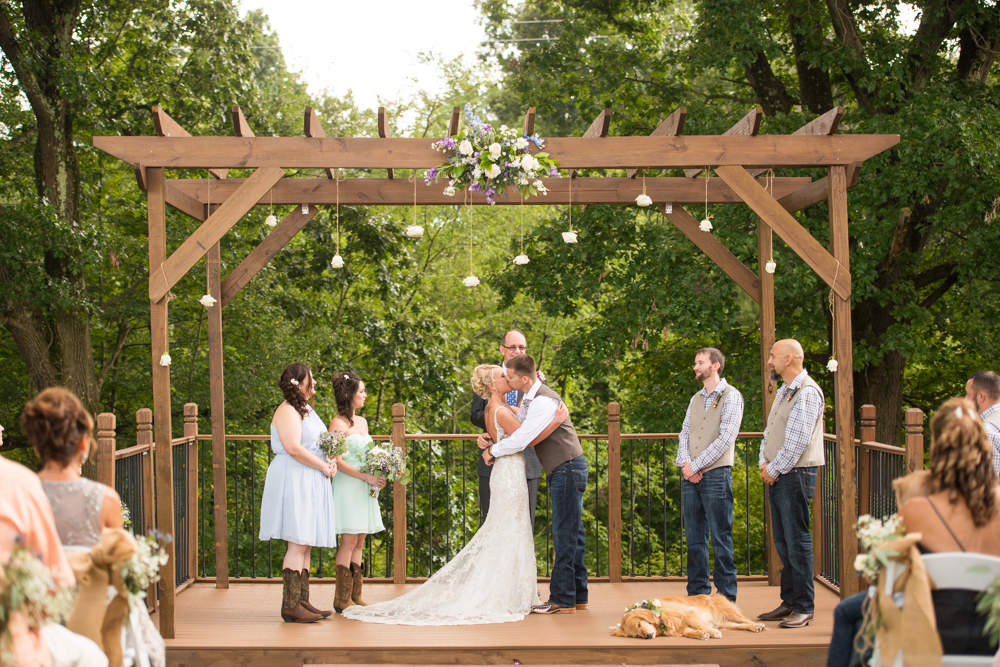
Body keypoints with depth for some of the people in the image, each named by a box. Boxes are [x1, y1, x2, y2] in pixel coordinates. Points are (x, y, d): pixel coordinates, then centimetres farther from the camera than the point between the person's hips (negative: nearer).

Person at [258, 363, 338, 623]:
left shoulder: (306, 410, 20)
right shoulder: (287, 411, -11)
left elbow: (316, 445, 26)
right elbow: (293, 448, -22)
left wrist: (328, 462, 6)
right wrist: (323, 466, -14)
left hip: (310, 483, 10)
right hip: (294, 481, -10)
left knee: (306, 545, 10)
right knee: (298, 544, -12)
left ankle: (302, 602, 13)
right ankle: (290, 606, -10)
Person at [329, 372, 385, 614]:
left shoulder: (362, 421, 16)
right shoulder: (338, 424, -9)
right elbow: (338, 461, -15)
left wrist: (378, 474, 4)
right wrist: (366, 476, -18)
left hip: (364, 489, 8)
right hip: (347, 487, -8)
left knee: (359, 542, 7)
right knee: (349, 541, -9)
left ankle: (355, 596, 10)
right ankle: (342, 599, -5)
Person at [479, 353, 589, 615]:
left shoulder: (544, 401, -20)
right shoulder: (529, 400, 12)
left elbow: (521, 440, -24)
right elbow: (514, 427, 24)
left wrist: (493, 451, -8)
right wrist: (489, 438, 5)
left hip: (568, 470, -10)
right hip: (562, 472, 10)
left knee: (565, 534, -7)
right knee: (572, 533, 13)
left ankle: (562, 600, -3)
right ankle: (578, 595, 20)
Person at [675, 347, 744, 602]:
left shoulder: (731, 396, -3)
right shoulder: (696, 399, 18)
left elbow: (726, 438, -12)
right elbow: (684, 434, 14)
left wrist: (696, 465, -12)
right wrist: (685, 463, -5)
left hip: (716, 474, -6)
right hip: (691, 477, 6)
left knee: (721, 539, -3)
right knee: (695, 539, 8)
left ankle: (726, 596, 1)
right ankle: (697, 593, 14)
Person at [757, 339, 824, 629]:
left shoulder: (807, 392, -13)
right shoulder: (784, 392, 17)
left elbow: (797, 441, -19)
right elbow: (770, 432, 20)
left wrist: (774, 469, -12)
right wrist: (764, 463, 4)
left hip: (795, 474, -9)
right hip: (777, 475, 9)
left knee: (797, 542, -7)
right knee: (783, 542, 12)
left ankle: (804, 608, -2)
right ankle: (789, 603, 19)